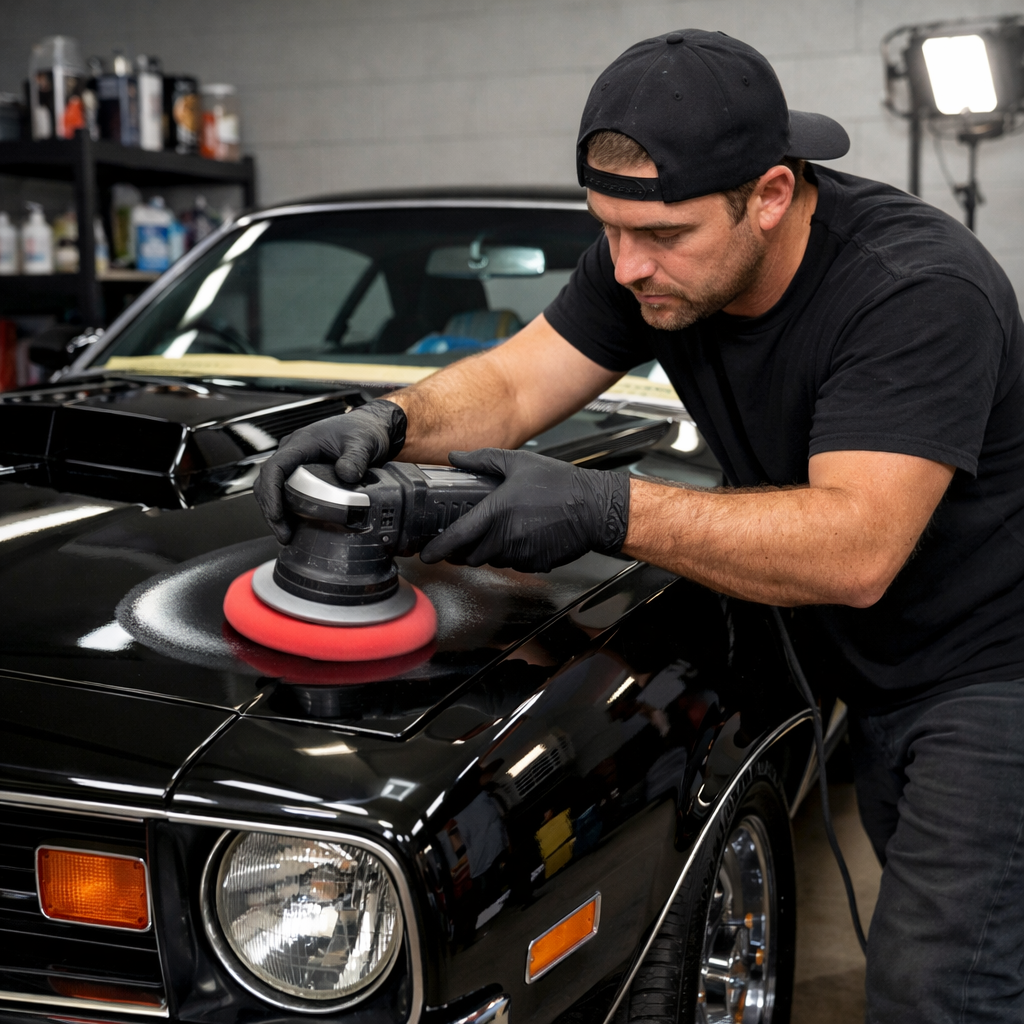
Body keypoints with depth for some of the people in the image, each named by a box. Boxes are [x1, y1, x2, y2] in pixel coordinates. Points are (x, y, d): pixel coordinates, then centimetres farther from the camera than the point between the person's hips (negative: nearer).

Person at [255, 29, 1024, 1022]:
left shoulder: (919, 289, -29)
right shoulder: (647, 261, -7)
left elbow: (856, 548, -36)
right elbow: (509, 385, -5)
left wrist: (605, 511, -41)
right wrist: (385, 424, -26)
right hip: (873, 670, 7)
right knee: (914, 939, 19)